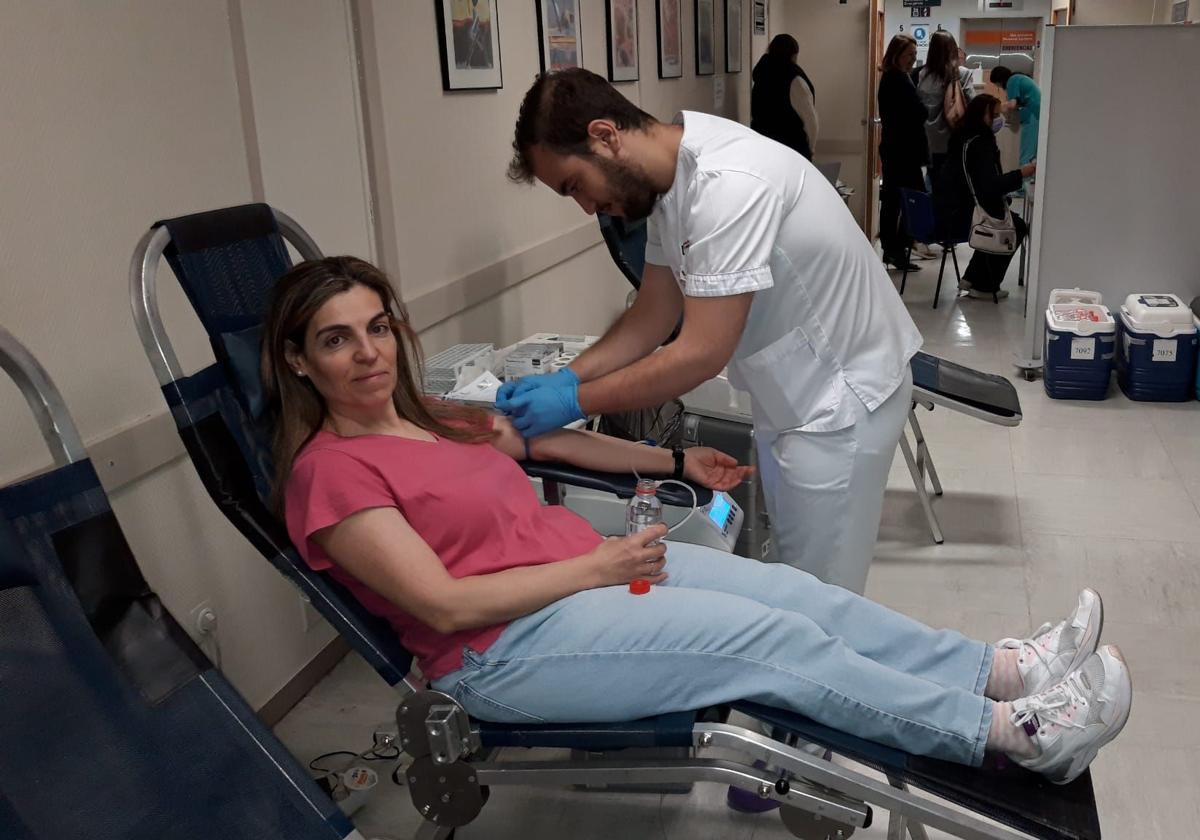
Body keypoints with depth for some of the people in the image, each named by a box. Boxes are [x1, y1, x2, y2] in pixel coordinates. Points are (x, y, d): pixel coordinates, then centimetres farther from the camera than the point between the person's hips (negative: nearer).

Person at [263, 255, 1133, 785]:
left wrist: (673, 460, 20)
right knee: (772, 636, -15)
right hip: (506, 648, -8)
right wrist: (596, 567, -15)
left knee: (793, 590, -7)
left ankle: (1006, 670, 1)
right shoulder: (329, 472, -12)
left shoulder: (432, 416, 13)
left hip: (587, 564, 8)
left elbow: (548, 438, 23)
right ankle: (1017, 731, -5)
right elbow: (445, 604, -18)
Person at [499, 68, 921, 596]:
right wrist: (565, 378, -7)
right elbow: (653, 316, 5)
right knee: (789, 579, 19)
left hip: (840, 397, -9)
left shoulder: (727, 183, -29)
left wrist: (574, 402, -22)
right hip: (791, 394, 9)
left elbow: (703, 353, -30)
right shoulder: (669, 178, -1)